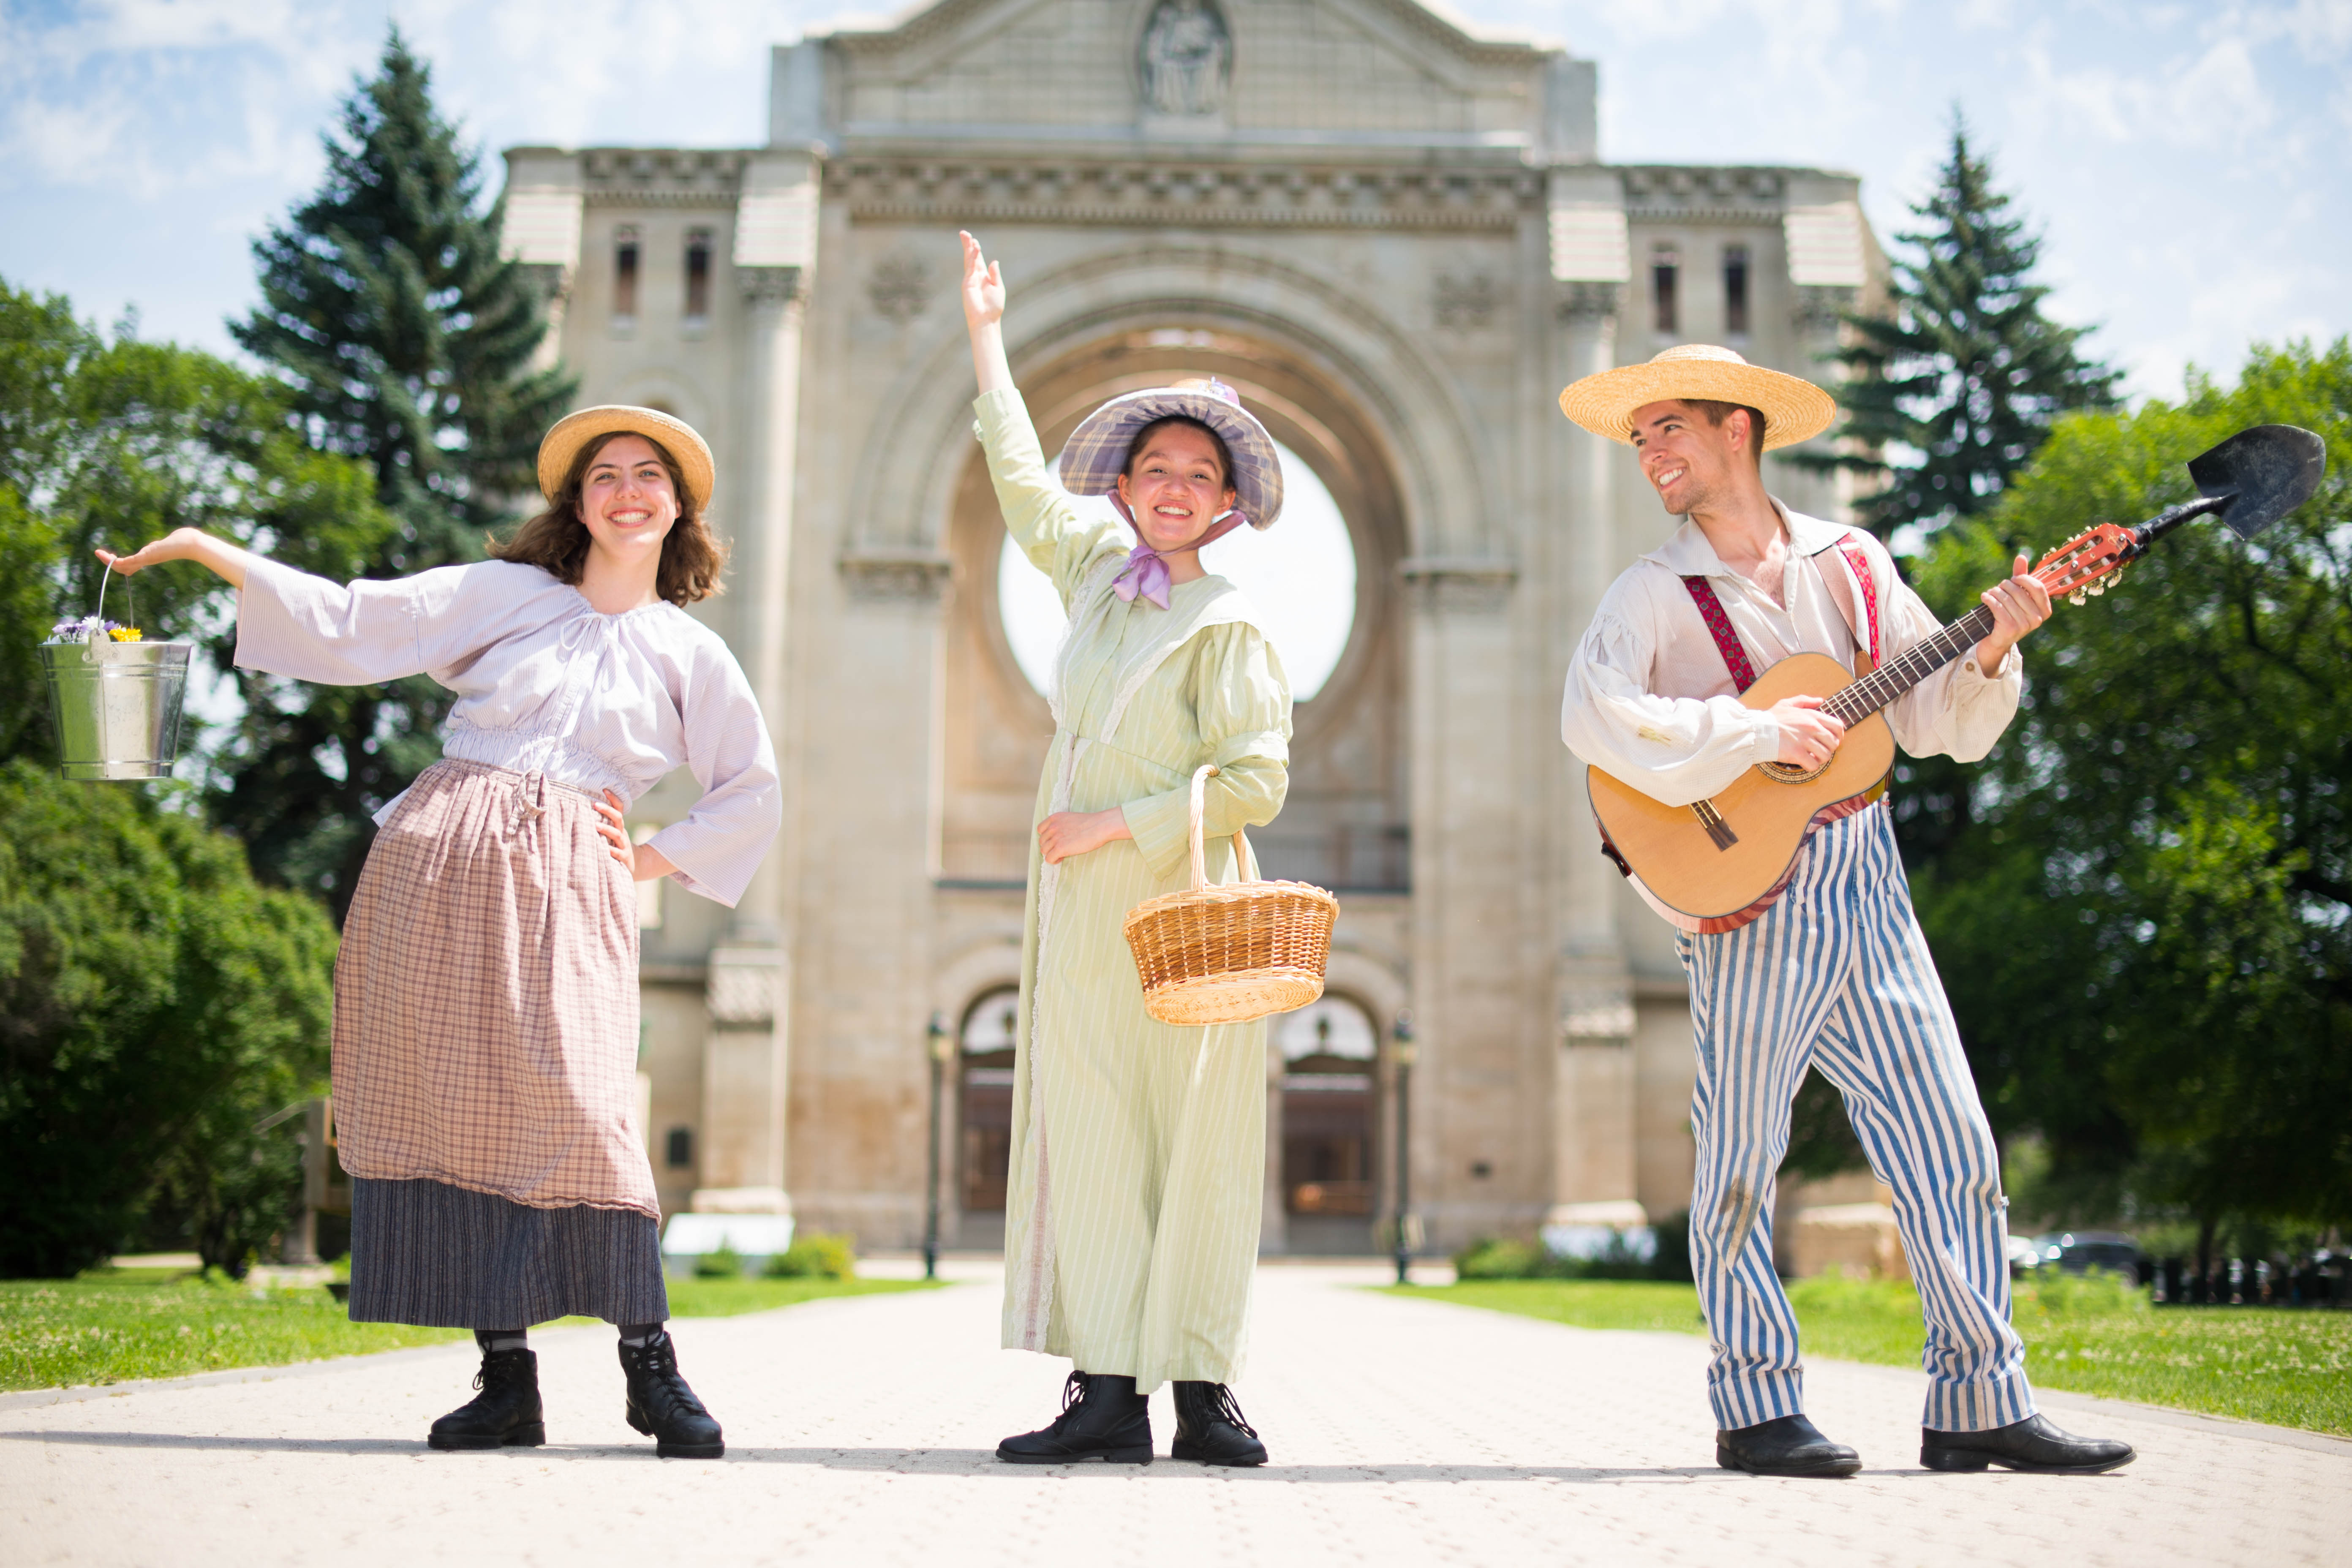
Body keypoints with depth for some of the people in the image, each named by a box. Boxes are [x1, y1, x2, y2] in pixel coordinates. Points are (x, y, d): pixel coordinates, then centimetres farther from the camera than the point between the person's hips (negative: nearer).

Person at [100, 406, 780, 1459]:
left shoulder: (691, 654, 14)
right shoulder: (506, 595, 13)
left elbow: (754, 794, 21)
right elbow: (350, 625, 8)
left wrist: (657, 859, 11)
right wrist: (209, 552, 3)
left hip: (570, 892, -1)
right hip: (442, 868, 1)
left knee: (581, 1103, -16)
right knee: (452, 1106, -4)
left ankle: (650, 1364, -8)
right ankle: (505, 1378, 2)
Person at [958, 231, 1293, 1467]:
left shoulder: (1227, 624, -3)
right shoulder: (1096, 569, 14)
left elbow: (1255, 781, -10)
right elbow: (1021, 473, 31)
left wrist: (1116, 823, -12)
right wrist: (986, 339, 39)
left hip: (1181, 902, -5)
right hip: (1084, 904, 5)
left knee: (1195, 1141, -3)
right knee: (1091, 1132, 0)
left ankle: (1200, 1389, 0)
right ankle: (1108, 1392, 2)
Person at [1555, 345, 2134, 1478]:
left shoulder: (1852, 565, 11)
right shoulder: (1655, 593, -1)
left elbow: (1936, 726, 13)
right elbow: (1590, 717, -19)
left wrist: (1991, 651, -5)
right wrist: (1755, 729, -21)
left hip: (1867, 893, 4)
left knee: (1954, 1151, 4)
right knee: (1742, 1161, 0)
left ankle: (1980, 1405, 13)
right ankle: (1756, 1413, 12)